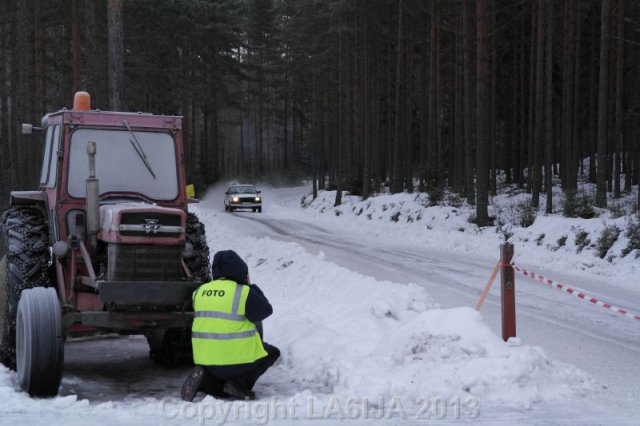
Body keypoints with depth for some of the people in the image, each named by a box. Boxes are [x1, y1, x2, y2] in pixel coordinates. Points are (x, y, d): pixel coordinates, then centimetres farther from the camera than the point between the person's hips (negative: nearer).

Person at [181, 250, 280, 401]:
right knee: (272, 353, 21)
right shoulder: (243, 292, -10)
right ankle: (239, 383, -2)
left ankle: (202, 379, -4)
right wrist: (251, 287, 11)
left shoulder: (200, 292, 8)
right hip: (237, 359, -6)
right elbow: (265, 310, 2)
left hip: (205, 359, 6)